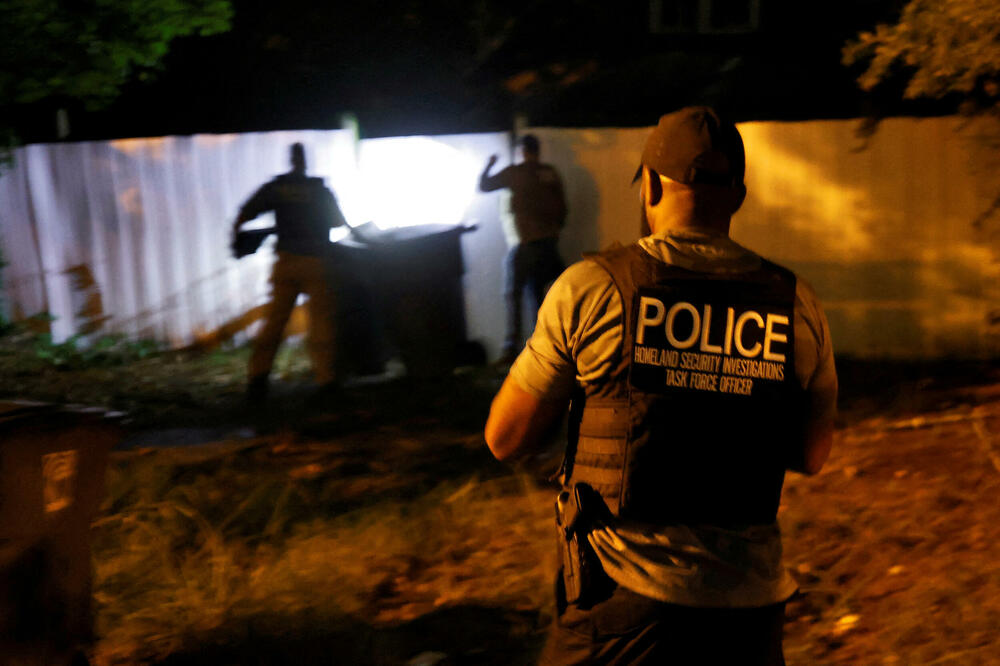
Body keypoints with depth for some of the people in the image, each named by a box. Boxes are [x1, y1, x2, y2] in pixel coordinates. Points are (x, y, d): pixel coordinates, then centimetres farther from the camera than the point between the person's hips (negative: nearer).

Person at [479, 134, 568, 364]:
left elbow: (484, 186, 3)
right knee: (537, 291, 17)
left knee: (513, 294, 0)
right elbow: (562, 207, 9)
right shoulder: (551, 173, 6)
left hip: (527, 241, -5)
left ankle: (511, 348, -5)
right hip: (550, 240, 5)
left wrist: (489, 164, 20)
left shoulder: (514, 172, -7)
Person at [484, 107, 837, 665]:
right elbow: (811, 455, 10)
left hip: (623, 598, -3)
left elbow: (506, 438, -3)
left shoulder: (591, 287, -10)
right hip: (749, 601, 3)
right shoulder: (798, 304, -1)